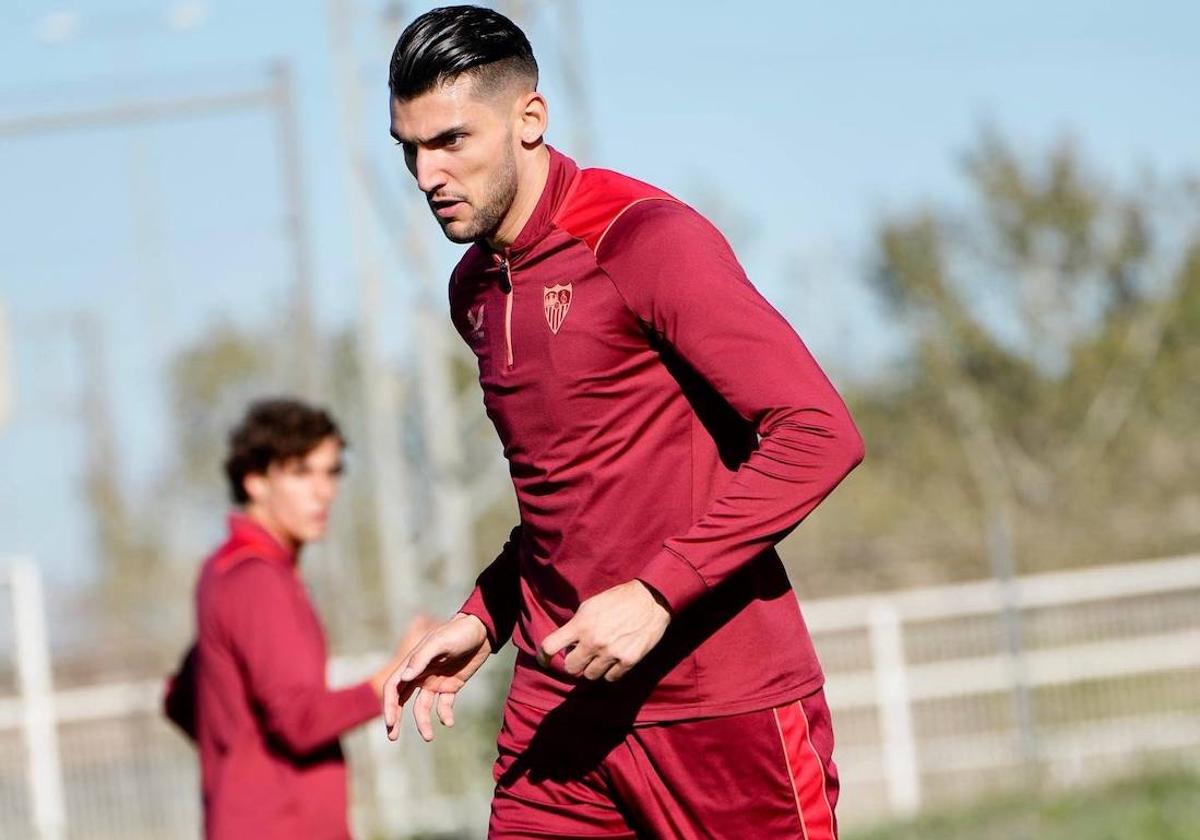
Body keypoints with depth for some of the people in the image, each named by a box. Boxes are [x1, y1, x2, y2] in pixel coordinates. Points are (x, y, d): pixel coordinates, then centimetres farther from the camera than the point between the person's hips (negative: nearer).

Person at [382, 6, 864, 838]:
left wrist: (657, 596, -22)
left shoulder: (644, 239, -11)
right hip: (560, 710, 7)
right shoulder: (474, 289, 13)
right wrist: (483, 619, 13)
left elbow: (820, 434, -19)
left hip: (723, 710, -7)